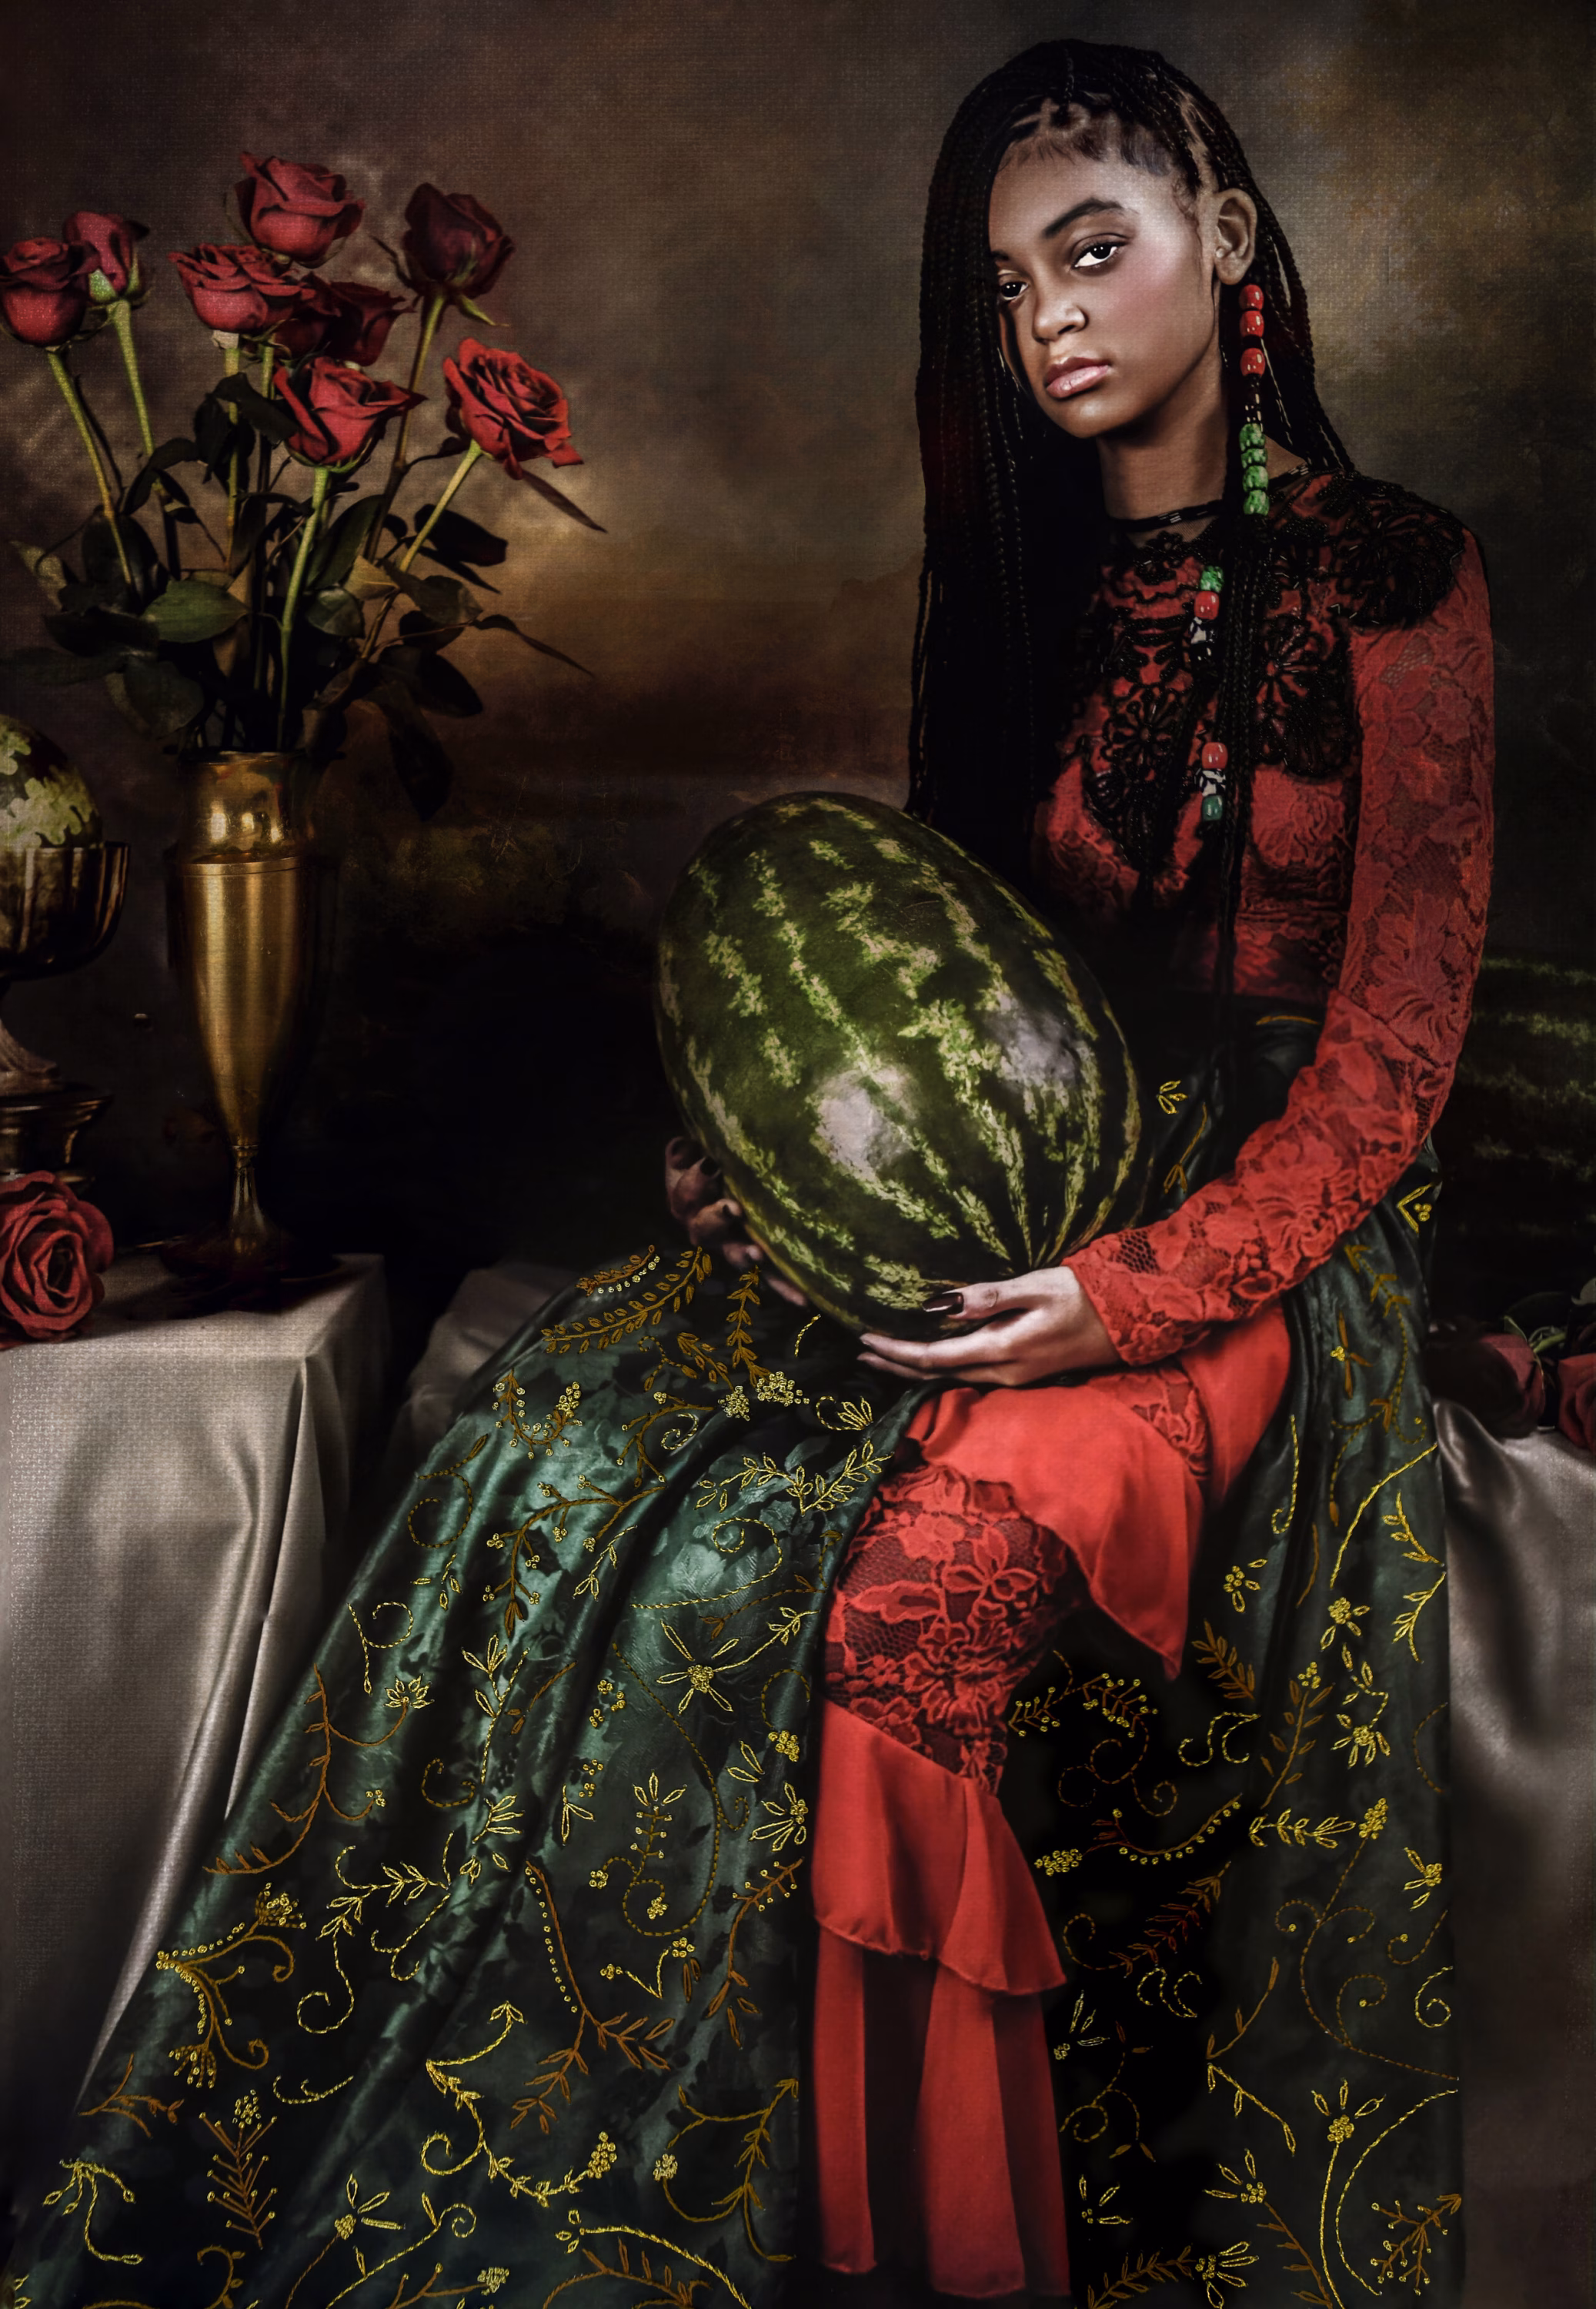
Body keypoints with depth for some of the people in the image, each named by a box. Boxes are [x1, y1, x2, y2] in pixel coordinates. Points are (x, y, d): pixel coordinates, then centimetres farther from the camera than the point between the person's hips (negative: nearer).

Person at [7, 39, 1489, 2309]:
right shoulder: (1013, 583, 13)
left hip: (1265, 1227, -4)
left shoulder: (1386, 583, -3)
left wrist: (1142, 1292, -20)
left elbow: (1393, 1053, -7)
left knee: (921, 1591, -33)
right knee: (566, 1462, -19)